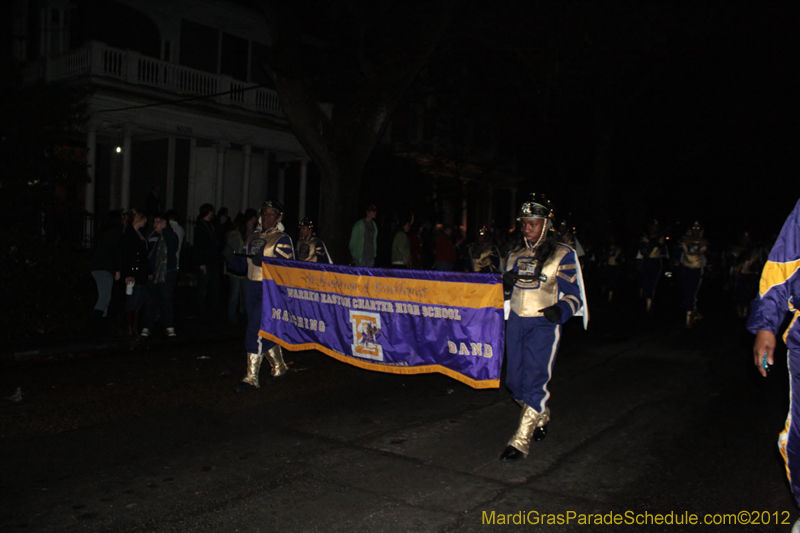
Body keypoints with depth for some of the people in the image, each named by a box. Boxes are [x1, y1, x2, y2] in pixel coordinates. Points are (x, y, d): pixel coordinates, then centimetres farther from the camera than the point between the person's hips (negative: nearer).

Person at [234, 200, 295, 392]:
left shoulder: (282, 240, -5)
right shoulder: (252, 237, 17)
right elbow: (244, 262, 19)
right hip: (253, 287, 7)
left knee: (256, 331, -10)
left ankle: (252, 378, -3)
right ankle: (279, 367, 29)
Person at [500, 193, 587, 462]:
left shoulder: (562, 255, -5)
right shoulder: (515, 253, 11)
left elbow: (574, 296, -6)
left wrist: (560, 311, -27)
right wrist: (506, 282, -4)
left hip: (544, 324, -5)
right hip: (516, 321, 6)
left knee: (534, 382, -9)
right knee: (514, 381, 10)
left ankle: (521, 441, -1)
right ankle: (542, 417, 38)